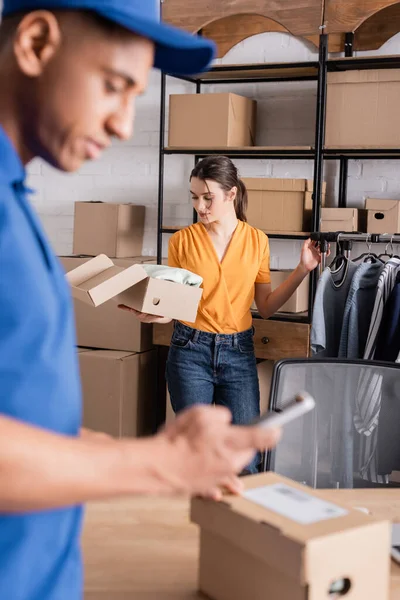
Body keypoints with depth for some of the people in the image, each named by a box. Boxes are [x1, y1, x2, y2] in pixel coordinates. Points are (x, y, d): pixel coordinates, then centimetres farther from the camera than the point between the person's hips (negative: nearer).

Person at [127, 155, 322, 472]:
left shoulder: (257, 240, 3)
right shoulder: (183, 240, -1)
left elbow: (266, 306, 5)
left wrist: (302, 270, -4)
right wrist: (152, 313, -20)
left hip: (238, 351, 1)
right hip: (190, 350, -1)